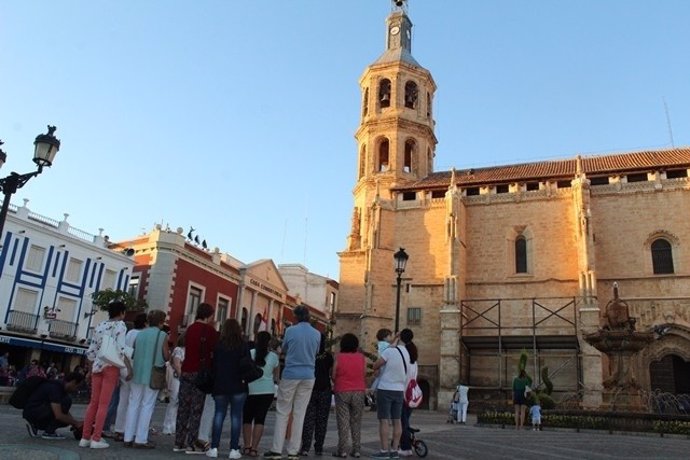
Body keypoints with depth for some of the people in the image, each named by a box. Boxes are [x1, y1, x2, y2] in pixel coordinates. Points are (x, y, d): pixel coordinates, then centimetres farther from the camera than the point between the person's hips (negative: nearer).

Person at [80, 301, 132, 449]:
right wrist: (129, 367, -13)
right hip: (111, 366, -6)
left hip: (97, 365, 6)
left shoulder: (100, 326, 14)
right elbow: (120, 349, -15)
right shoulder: (120, 325, -4)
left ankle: (85, 437, 12)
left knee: (93, 402, 10)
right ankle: (96, 439, -1)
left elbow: (91, 351, 14)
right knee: (104, 404, -2)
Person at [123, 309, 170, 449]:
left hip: (137, 373, 5)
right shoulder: (162, 335, -8)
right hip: (153, 375, -4)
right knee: (147, 406, 2)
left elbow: (133, 352, 8)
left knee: (133, 404, 12)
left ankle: (128, 438, 15)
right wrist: (169, 353, 12)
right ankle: (140, 439, 3)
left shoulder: (140, 334, 6)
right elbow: (166, 356, -9)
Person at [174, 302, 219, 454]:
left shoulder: (190, 328, 13)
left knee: (183, 408, 10)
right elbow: (215, 351, -8)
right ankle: (192, 444, 0)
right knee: (196, 409, -2)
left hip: (186, 371, 7)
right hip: (200, 373, -7)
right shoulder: (209, 330, -8)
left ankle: (179, 442, 14)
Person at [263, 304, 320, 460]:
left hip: (290, 374, -3)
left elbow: (284, 349, 9)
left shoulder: (290, 331, -6)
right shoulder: (317, 334, 2)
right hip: (308, 376, 3)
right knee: (299, 414, 7)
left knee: (282, 413, 6)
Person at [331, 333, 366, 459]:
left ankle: (342, 450, 3)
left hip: (342, 391, -2)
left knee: (343, 421, 3)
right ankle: (356, 450, 12)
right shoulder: (362, 357, -1)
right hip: (359, 392, 2)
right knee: (356, 422, 11)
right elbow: (364, 374, 4)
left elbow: (333, 376, -4)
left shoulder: (338, 357, -7)